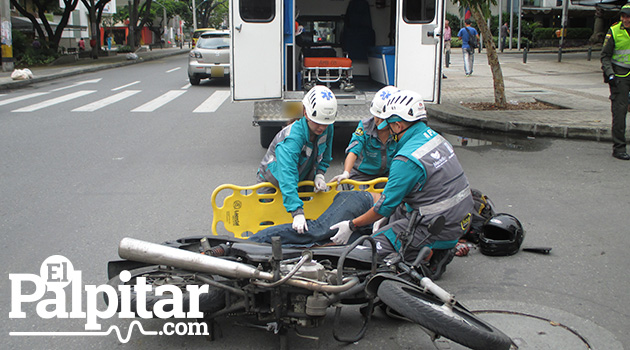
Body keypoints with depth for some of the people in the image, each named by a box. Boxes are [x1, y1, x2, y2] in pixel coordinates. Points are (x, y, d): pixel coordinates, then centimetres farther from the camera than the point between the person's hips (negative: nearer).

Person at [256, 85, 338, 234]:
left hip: (303, 180, 6)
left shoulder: (327, 129, -20)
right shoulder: (293, 138, -42)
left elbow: (324, 156, 3)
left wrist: (319, 174, -17)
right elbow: (287, 178, -51)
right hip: (273, 182, -5)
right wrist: (297, 213, -60)